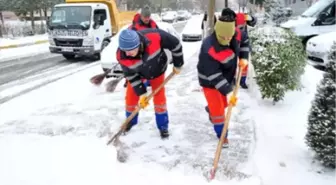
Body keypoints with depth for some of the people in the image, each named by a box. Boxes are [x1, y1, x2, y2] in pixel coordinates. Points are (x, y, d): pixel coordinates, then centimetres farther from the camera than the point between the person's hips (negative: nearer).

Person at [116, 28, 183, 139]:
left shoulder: (155, 37, -43)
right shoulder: (121, 56, -35)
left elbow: (175, 44, -26)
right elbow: (131, 75, -19)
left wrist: (177, 65, -14)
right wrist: (141, 93, -19)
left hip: (157, 70, -1)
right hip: (137, 74, 1)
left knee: (159, 98, -1)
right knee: (131, 98, 7)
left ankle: (163, 126, 20)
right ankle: (130, 121, 36)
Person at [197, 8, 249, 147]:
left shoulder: (236, 34, -19)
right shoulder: (209, 49, -38)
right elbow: (214, 76, -36)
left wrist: (243, 57, -4)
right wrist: (228, 91, -38)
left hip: (227, 78, 7)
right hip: (209, 81, -6)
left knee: (225, 102, 24)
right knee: (218, 109, -4)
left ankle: (210, 109, 57)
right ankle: (222, 136, 19)